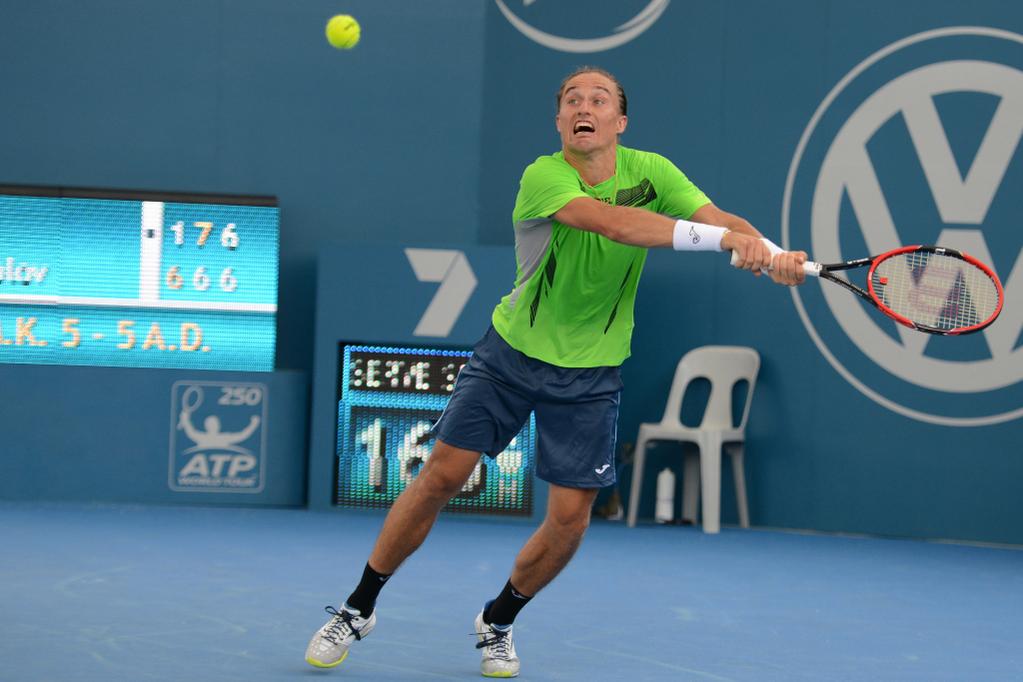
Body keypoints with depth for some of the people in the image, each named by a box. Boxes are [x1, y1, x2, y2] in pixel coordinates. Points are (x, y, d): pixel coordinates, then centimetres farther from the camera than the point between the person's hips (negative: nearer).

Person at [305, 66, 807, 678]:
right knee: (442, 474, -6)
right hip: (512, 352, -3)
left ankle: (499, 621, 24)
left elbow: (724, 220, -17)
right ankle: (359, 609, 11)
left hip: (590, 374, 3)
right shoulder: (544, 177, -21)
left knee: (571, 516, -3)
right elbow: (612, 222, -37)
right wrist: (718, 237, -44)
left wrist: (770, 250, -39)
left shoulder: (650, 171, -7)